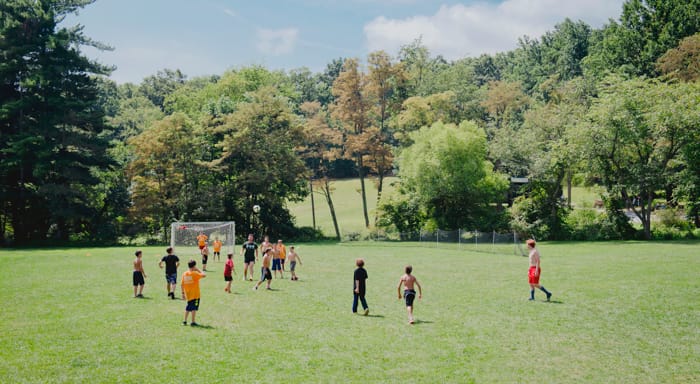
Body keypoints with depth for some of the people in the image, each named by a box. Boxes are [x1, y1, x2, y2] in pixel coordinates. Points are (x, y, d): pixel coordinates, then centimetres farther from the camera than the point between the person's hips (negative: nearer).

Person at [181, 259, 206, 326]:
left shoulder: (184, 274, 3)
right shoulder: (195, 273, -15)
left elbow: (182, 284, 5)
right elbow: (204, 275, -14)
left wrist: (183, 293, 13)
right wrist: (198, 270, -5)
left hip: (188, 295, 6)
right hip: (195, 295, -6)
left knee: (188, 307, 18)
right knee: (194, 308, 0)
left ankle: (185, 321, 20)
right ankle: (193, 322, 1)